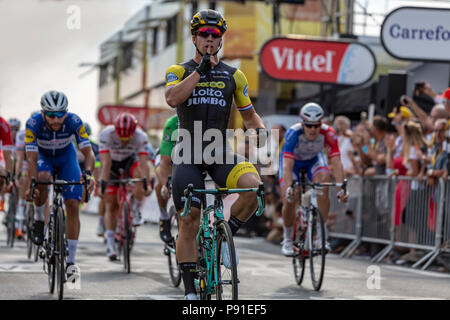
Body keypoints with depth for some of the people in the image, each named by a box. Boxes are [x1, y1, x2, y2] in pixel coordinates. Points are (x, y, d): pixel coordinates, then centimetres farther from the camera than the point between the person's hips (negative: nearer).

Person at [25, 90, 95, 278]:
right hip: (43, 156, -1)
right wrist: (31, 184, -49)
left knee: (73, 205, -11)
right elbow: (32, 158, -36)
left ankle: (71, 260, -4)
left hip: (66, 157, 1)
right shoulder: (33, 123, -33)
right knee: (43, 178, -37)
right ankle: (39, 220, -11)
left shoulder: (74, 121, -31)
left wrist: (88, 174, -51)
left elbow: (88, 152, -33)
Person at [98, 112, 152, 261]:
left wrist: (147, 184, -49)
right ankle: (110, 245, -6)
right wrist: (103, 183, -46)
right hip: (112, 164, -1)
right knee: (111, 205, -9)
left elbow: (143, 162, -37)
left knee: (140, 174, -34)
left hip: (130, 160, 1)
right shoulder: (106, 134, -33)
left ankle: (136, 210, -15)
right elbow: (106, 162, -38)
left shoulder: (141, 137, -30)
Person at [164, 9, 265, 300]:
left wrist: (260, 129, -6)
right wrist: (201, 69, -18)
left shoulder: (233, 76, 10)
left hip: (221, 154, 1)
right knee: (189, 222, -5)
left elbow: (249, 114, 15)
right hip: (188, 155, -1)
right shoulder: (179, 71, 5)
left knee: (254, 186, -28)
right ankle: (191, 292, 4)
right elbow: (172, 98, -16)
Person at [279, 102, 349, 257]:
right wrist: (289, 188, -58)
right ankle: (288, 239, 10)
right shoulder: (293, 133, -38)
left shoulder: (328, 134, -32)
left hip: (314, 159, 1)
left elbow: (336, 163, -36)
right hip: (293, 160, -1)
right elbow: (288, 165, -44)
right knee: (289, 200, -15)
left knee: (324, 184, -27)